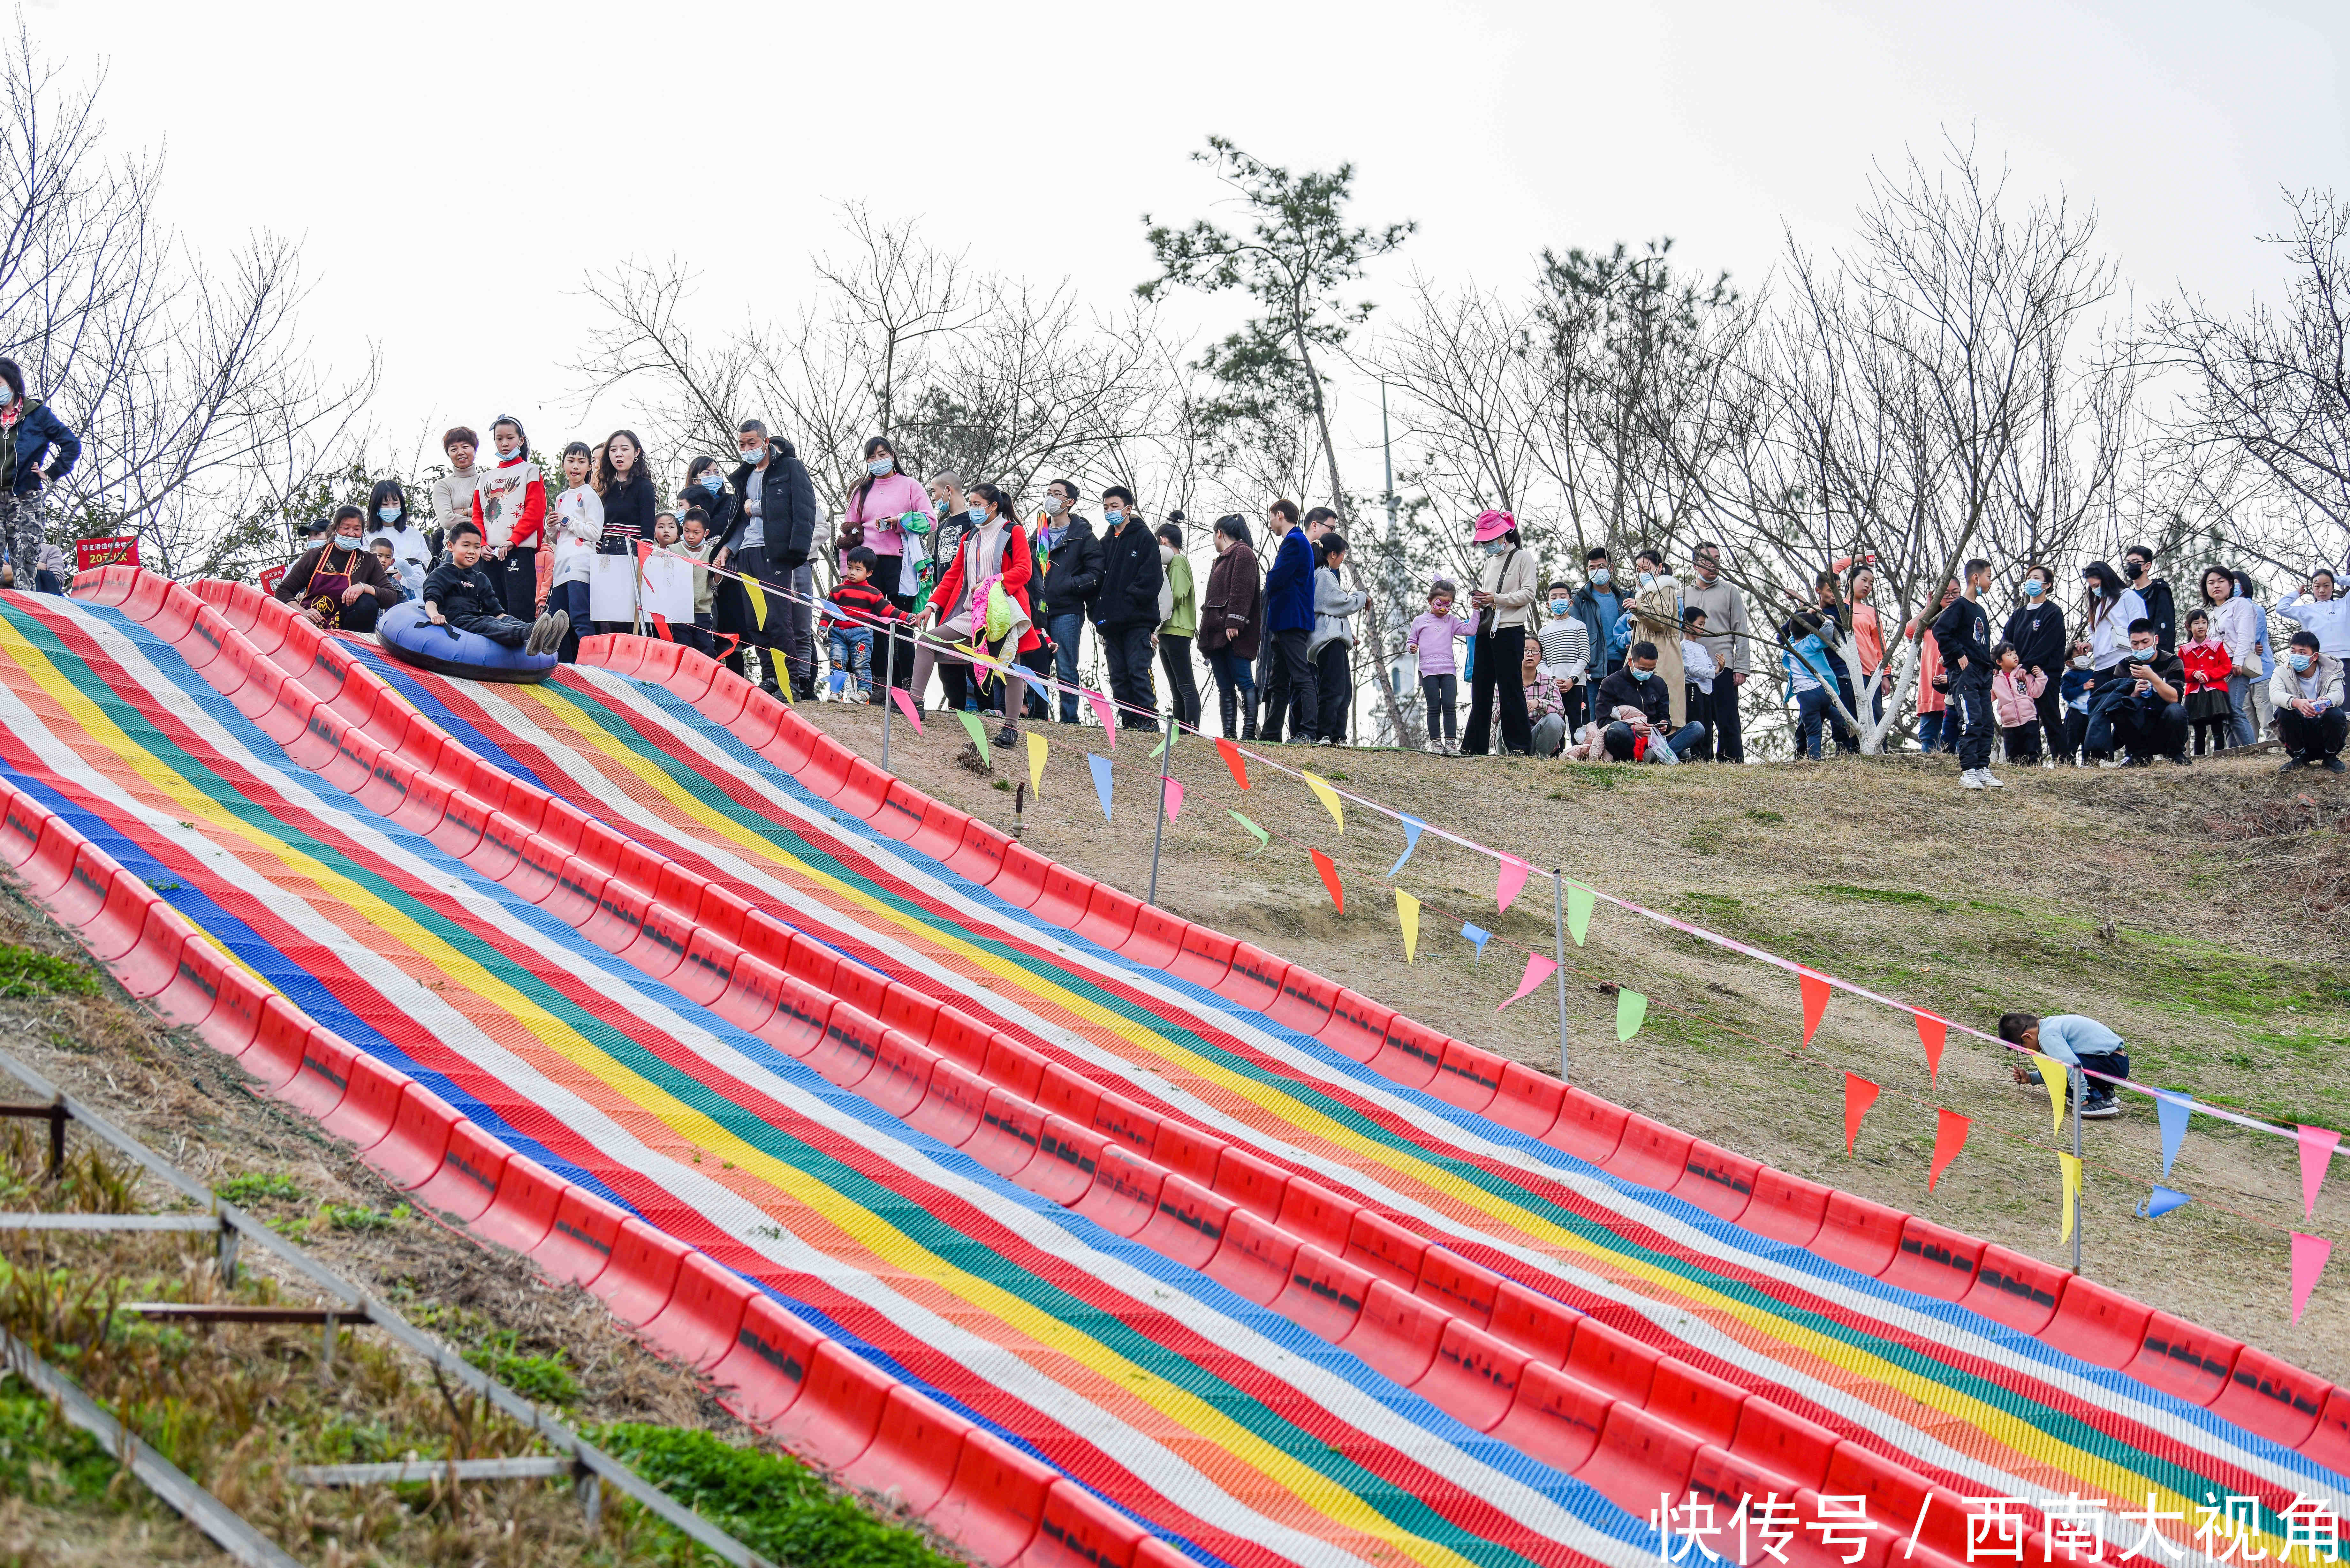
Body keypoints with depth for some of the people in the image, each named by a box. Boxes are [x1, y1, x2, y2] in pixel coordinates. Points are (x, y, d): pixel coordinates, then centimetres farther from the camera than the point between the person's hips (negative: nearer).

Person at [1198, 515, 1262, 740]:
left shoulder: (1243, 553, -2)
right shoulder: (1222, 559, 28)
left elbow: (1242, 590, -14)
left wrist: (1234, 622, -23)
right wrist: (1207, 632, 23)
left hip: (1235, 633, -10)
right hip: (1217, 633, 10)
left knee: (1244, 681, -13)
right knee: (1225, 686, 4)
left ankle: (1249, 730, -19)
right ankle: (1229, 733, 1)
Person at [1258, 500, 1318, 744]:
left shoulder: (1294, 542, -10)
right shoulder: (1298, 541, 23)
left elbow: (1277, 579, -17)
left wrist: (1268, 582, 2)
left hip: (1292, 621, -11)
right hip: (1285, 621, 11)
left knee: (1301, 678, -14)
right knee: (1278, 682, 11)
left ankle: (1307, 733, -18)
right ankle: (1271, 734, 14)